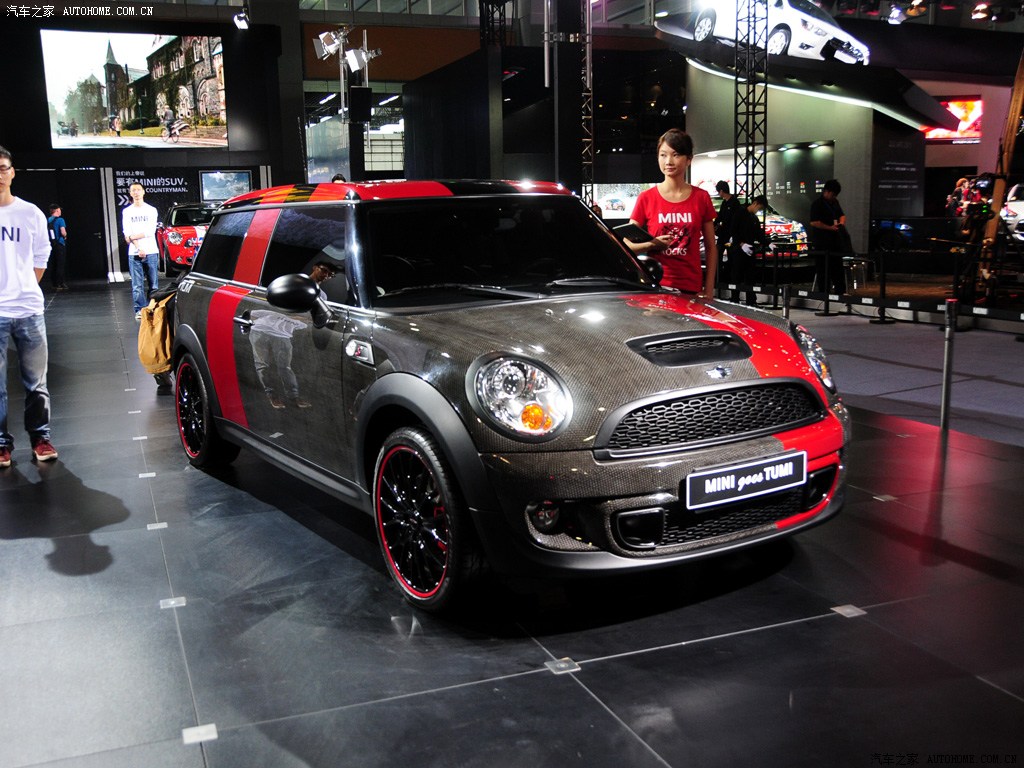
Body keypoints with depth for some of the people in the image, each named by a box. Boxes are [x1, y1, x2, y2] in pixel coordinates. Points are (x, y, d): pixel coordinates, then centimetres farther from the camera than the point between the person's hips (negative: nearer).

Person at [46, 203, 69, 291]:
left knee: (52, 265, 9)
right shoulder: (60, 220, -9)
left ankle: (54, 284, 11)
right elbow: (63, 232, -17)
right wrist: (65, 236, 4)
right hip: (59, 244, -5)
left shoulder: (47, 221, 8)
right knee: (60, 265, -2)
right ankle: (60, 284, -4)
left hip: (51, 245, 6)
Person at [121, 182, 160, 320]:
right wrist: (139, 248, -14)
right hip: (134, 253, 0)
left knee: (153, 283, 2)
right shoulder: (126, 212, 10)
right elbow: (127, 233, -1)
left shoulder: (151, 210, 8)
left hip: (151, 252, 0)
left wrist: (133, 237, -9)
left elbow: (151, 231, -3)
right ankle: (139, 310, -2)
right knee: (137, 285, -4)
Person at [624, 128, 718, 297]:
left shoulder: (701, 198, 5)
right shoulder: (646, 198, 1)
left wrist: (709, 289, 0)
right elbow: (627, 245, 2)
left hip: (691, 289, 1)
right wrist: (652, 244, -17)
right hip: (655, 287, -1)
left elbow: (711, 248, 8)